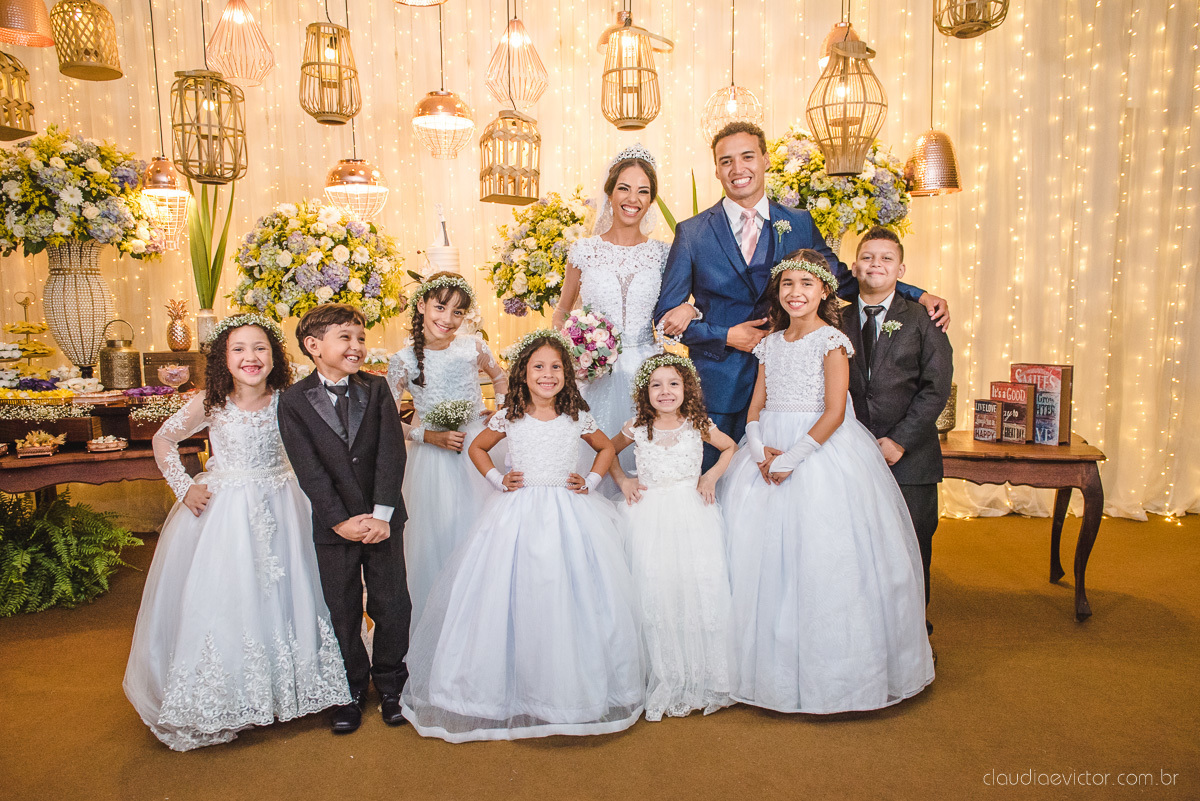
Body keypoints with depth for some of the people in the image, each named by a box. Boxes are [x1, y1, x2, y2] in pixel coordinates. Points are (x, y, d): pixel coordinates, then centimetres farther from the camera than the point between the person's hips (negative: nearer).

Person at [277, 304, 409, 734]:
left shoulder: (377, 390, 0)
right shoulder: (293, 402, -4)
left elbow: (391, 453, -8)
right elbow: (309, 470, -10)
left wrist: (382, 513, -17)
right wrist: (341, 520, -17)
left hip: (382, 519, 1)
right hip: (333, 524, -1)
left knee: (392, 605, 8)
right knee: (342, 611, 10)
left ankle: (390, 685, 29)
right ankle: (352, 690, 29)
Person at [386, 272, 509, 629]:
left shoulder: (473, 347, -4)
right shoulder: (403, 360, -9)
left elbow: (500, 377, 16)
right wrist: (430, 436, -15)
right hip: (433, 454, -1)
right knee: (437, 530, 5)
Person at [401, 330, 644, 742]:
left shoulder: (577, 417, 2)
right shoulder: (509, 417, 0)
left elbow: (606, 448, 19)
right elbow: (476, 448, 17)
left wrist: (590, 481, 5)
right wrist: (497, 479, 3)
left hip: (569, 514, 1)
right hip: (519, 514, 0)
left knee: (572, 597, 2)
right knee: (513, 599, 0)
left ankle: (571, 690, 20)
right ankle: (510, 691, 15)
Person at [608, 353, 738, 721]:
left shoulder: (698, 425, 2)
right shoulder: (637, 428, 3)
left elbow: (730, 447, 19)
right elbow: (609, 449, 21)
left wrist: (712, 476, 5)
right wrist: (622, 480, 8)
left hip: (693, 513, 0)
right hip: (650, 517, 0)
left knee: (699, 590, -2)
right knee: (654, 594, -3)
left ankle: (701, 679, 14)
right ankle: (664, 681, 10)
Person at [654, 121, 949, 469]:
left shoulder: (800, 225, 6)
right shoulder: (691, 232, -1)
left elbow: (841, 278, 12)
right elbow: (665, 313, 0)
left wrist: (919, 296, 2)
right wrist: (726, 336, -12)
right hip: (716, 387, -1)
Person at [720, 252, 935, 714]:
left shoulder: (832, 341, -6)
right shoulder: (771, 343, 11)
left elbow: (834, 412, -14)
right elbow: (757, 405, 10)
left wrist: (791, 457, -16)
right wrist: (759, 450, -7)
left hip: (821, 451, -6)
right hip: (769, 452, 6)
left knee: (819, 557, -5)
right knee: (758, 553, 6)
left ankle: (825, 670, 12)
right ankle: (770, 662, 21)